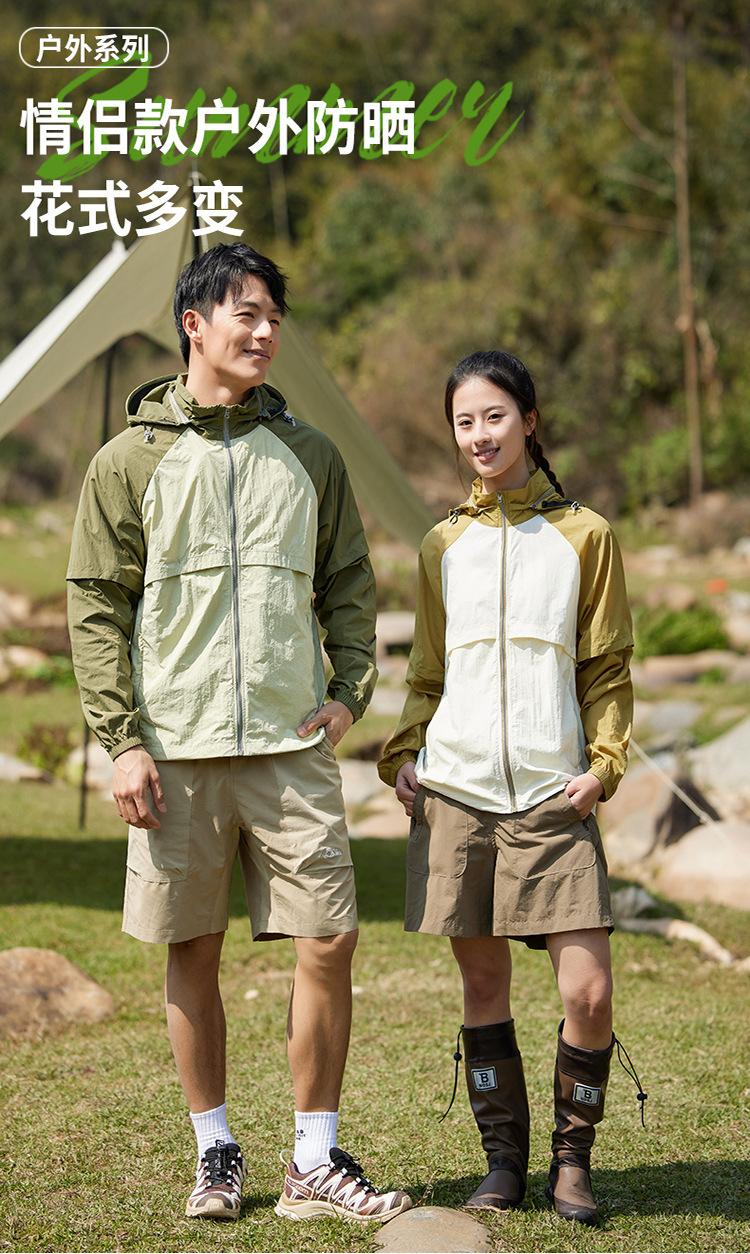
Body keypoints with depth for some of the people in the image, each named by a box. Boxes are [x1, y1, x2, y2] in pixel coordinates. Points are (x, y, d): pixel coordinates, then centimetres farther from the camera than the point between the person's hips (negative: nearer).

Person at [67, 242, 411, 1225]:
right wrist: (122, 740, -7)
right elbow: (97, 608, 0)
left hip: (292, 744, 2)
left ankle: (316, 1164, 6)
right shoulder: (131, 461, 3)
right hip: (176, 750, -2)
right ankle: (216, 1153, 18)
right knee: (193, 955, 5)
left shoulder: (309, 454, 11)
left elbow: (349, 583, 16)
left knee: (329, 943, -4)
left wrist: (350, 691, 1)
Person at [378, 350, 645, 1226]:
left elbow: (608, 670, 6)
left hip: (552, 798, -2)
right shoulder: (442, 545, 13)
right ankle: (503, 1161, 16)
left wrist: (602, 765, -7)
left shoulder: (584, 537, 6)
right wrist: (401, 756, 3)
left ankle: (572, 1160, 8)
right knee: (483, 985, 5)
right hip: (455, 792, 2)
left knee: (588, 990, -10)